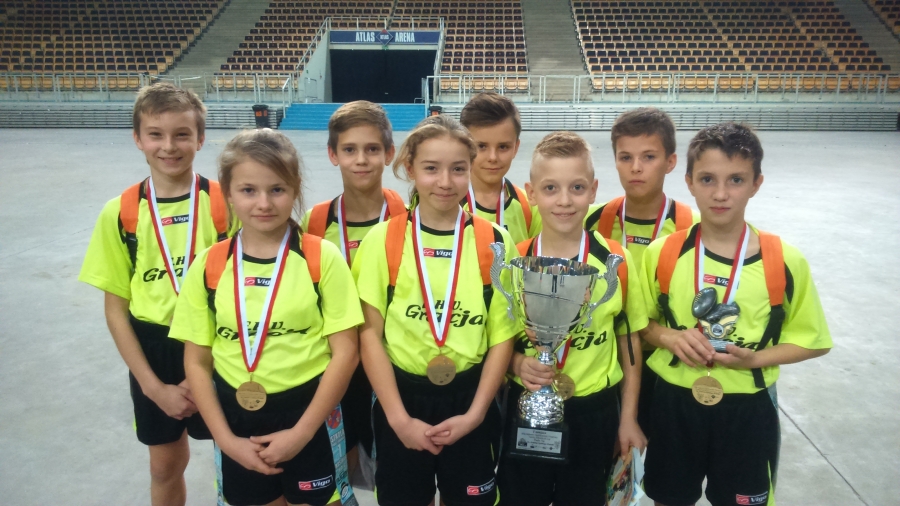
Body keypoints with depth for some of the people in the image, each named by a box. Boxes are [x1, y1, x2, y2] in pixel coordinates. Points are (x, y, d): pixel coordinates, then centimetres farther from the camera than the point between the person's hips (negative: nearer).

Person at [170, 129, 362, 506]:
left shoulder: (322, 258, -9)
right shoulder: (208, 265, -3)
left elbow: (345, 352, -9)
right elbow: (196, 362, 2)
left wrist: (301, 432, -12)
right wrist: (226, 438, -5)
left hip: (309, 416, -2)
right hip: (237, 419, 2)